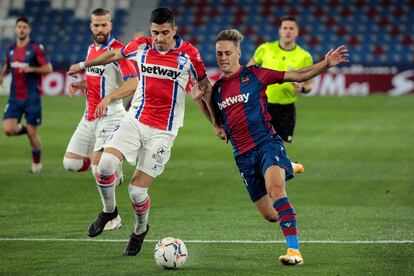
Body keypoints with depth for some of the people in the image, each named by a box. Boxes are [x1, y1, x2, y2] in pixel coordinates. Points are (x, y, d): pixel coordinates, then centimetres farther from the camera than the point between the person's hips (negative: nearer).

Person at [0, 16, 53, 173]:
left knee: (32, 133, 0)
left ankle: (37, 163, 21)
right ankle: (25, 129, 21)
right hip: (15, 97, 4)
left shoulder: (36, 48, -6)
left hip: (32, 97, -4)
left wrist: (31, 69, -22)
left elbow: (48, 68, -8)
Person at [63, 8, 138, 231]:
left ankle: (112, 218, -7)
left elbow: (133, 83, -21)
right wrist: (79, 84, 8)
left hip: (110, 115, -8)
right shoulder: (91, 48, 13)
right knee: (70, 162, 3)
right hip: (89, 116, 8)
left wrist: (109, 97, -33)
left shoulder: (118, 50, -12)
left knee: (98, 166, -17)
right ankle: (113, 168, 24)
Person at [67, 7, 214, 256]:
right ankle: (109, 210, 9)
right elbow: (114, 55, 21)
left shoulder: (188, 53, -7)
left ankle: (141, 230, 26)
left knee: (137, 191, -7)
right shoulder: (141, 46, 1)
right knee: (105, 164, -22)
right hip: (135, 121, 3)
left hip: (163, 131, -3)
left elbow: (206, 86, 7)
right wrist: (84, 65, 33)